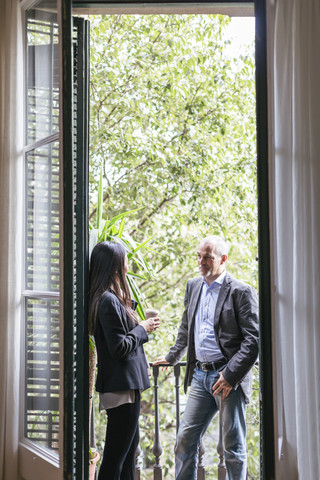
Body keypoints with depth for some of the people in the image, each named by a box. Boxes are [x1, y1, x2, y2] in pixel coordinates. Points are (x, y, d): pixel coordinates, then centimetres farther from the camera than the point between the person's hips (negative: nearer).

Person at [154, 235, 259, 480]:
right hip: (200, 376, 6)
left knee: (233, 445, 2)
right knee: (185, 440, 6)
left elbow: (253, 340, -12)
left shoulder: (241, 292, -7)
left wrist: (230, 375, -18)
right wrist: (172, 357, 36)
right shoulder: (193, 286, 14)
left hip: (229, 377, -6)